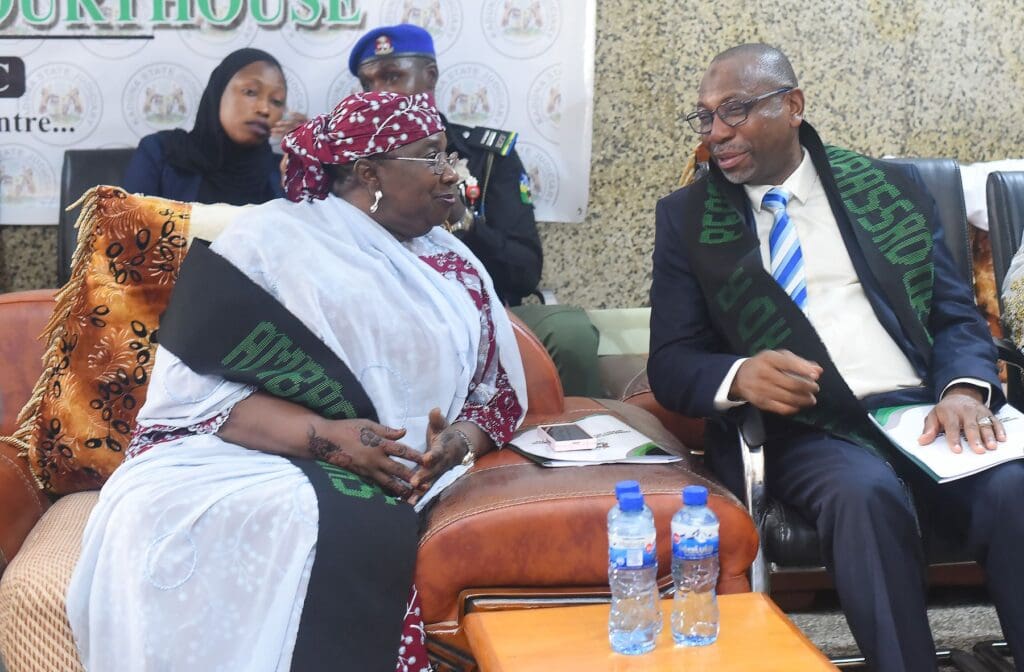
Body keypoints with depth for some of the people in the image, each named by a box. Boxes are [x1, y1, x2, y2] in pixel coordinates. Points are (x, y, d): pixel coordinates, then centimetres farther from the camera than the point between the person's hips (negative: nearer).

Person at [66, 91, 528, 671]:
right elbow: (190, 385, -6)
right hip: (243, 457, -1)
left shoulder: (456, 264, 17)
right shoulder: (271, 237, 3)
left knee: (353, 535, -36)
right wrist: (324, 436, -20)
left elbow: (502, 392, 17)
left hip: (385, 486, 2)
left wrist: (459, 442, -7)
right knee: (157, 518, -36)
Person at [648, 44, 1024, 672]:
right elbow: (671, 361, 5)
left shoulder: (892, 188, 13)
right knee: (866, 495, -34)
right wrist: (739, 377, -19)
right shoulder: (687, 216, 10)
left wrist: (966, 389, -12)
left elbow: (957, 314, 11)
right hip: (798, 423, -1)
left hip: (923, 407, 2)